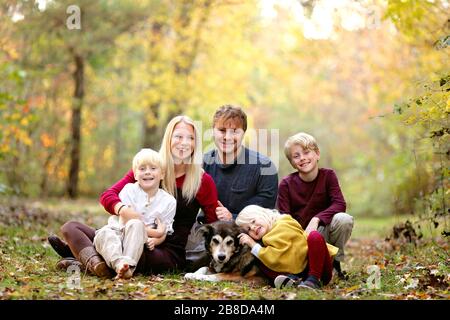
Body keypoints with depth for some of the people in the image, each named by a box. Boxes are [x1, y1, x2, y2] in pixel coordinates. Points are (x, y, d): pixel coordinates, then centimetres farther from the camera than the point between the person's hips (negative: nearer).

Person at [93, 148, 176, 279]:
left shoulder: (169, 201, 4)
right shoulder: (129, 190, -1)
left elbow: (163, 233, 4)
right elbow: (124, 221, -9)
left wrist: (155, 241, -21)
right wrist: (153, 232, -12)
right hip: (118, 231, 0)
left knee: (134, 225, -34)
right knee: (103, 233, -33)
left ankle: (129, 265, -48)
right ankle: (119, 263, -56)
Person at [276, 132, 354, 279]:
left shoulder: (328, 175, -4)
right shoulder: (286, 184, -5)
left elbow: (340, 204, -17)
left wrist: (316, 220, -32)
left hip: (322, 231, 0)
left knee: (344, 219, -31)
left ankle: (335, 261, -5)